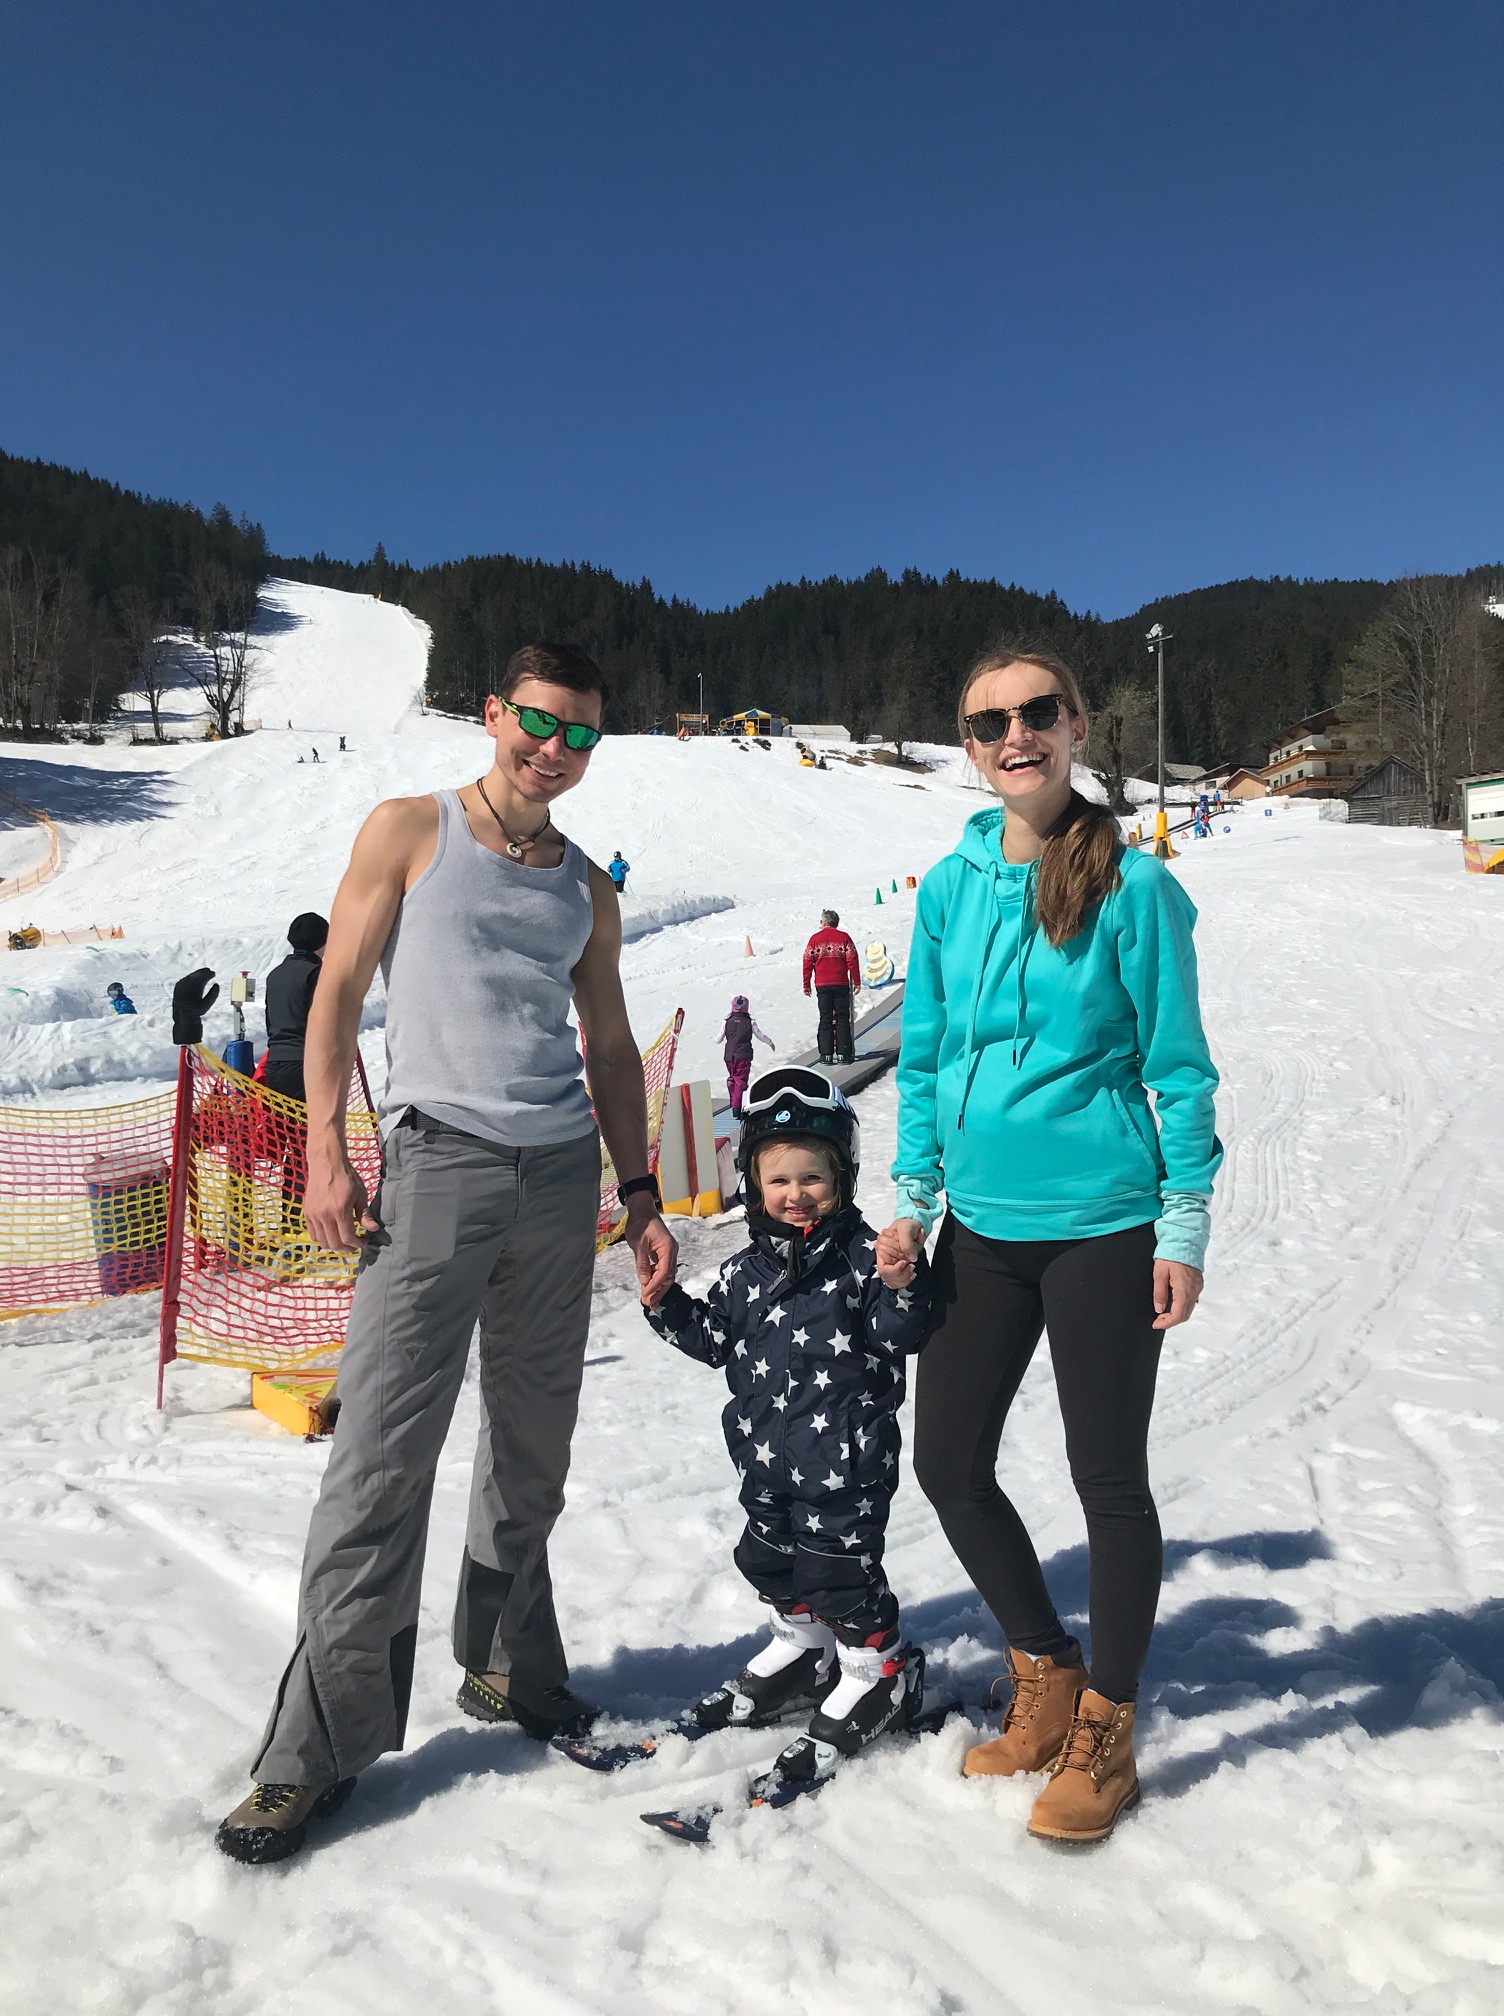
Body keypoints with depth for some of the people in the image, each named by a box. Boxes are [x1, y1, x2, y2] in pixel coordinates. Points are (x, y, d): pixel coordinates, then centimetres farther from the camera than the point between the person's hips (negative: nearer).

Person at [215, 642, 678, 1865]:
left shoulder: (588, 888, 16)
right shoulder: (410, 833, 5)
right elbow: (337, 994, 1)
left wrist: (640, 1194, 11)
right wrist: (326, 1151, -9)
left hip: (561, 1175, 5)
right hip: (437, 1163, -4)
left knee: (534, 1449, 12)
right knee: (384, 1454, -6)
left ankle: (506, 1664, 31)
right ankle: (324, 1741, 6)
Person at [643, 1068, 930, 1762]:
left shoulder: (861, 1256, -11)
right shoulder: (746, 1270, 6)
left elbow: (898, 1335, -15)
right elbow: (716, 1337, 14)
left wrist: (901, 1288, -32)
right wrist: (665, 1306, 4)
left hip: (844, 1451, -7)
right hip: (768, 1452, 7)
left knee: (839, 1563, 3)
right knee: (770, 1557, 20)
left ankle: (877, 1667, 25)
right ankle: (801, 1648, 43)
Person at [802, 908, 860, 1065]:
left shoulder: (815, 939, 1)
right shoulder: (843, 937, 0)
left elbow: (808, 962, 1)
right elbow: (852, 960, -3)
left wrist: (806, 984, 8)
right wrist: (856, 981, 3)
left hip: (822, 986, 1)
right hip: (841, 984, -1)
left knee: (825, 1019, 5)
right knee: (842, 1018, 5)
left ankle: (826, 1055, 1)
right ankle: (843, 1054, 0)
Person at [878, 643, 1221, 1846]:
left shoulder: (1133, 887, -9)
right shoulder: (950, 888, 3)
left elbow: (1180, 1068, -5)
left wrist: (1184, 1230, -6)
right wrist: (915, 1199, 6)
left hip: (1102, 1224, -5)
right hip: (983, 1223, 5)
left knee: (1108, 1477, 9)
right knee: (947, 1463, 11)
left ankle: (1104, 1736, 30)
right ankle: (1046, 1678, 36)